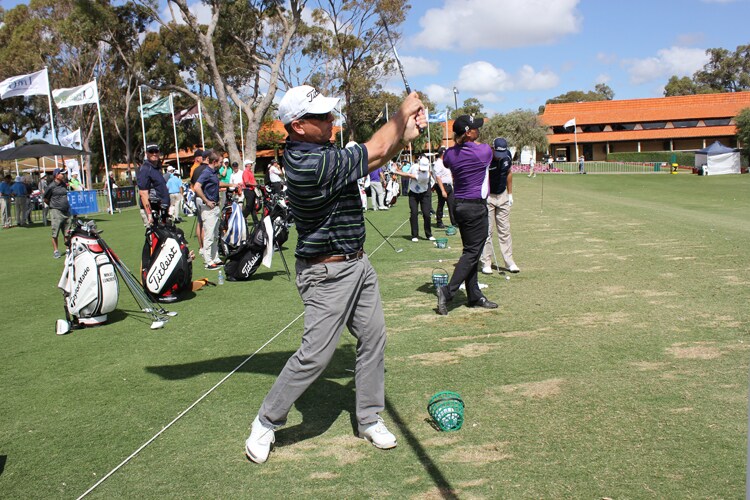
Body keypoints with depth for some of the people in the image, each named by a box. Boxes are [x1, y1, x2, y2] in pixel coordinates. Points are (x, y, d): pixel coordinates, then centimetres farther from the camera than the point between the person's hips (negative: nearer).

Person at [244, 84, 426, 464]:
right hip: (327, 273, -10)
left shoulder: (316, 151, 2)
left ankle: (369, 419, 27)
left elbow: (371, 157, 12)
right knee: (315, 355, -5)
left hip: (357, 264, 10)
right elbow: (375, 151, -19)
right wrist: (403, 112, -4)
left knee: (373, 338, 12)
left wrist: (405, 134, -1)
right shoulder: (312, 164, -27)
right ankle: (266, 423, 16)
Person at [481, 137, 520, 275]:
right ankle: (486, 263, 5)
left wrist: (510, 194, 13)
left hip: (503, 195, 5)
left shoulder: (507, 155, -4)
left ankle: (509, 262, 9)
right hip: (487, 197, -5)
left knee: (505, 230, 5)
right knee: (486, 231, -3)